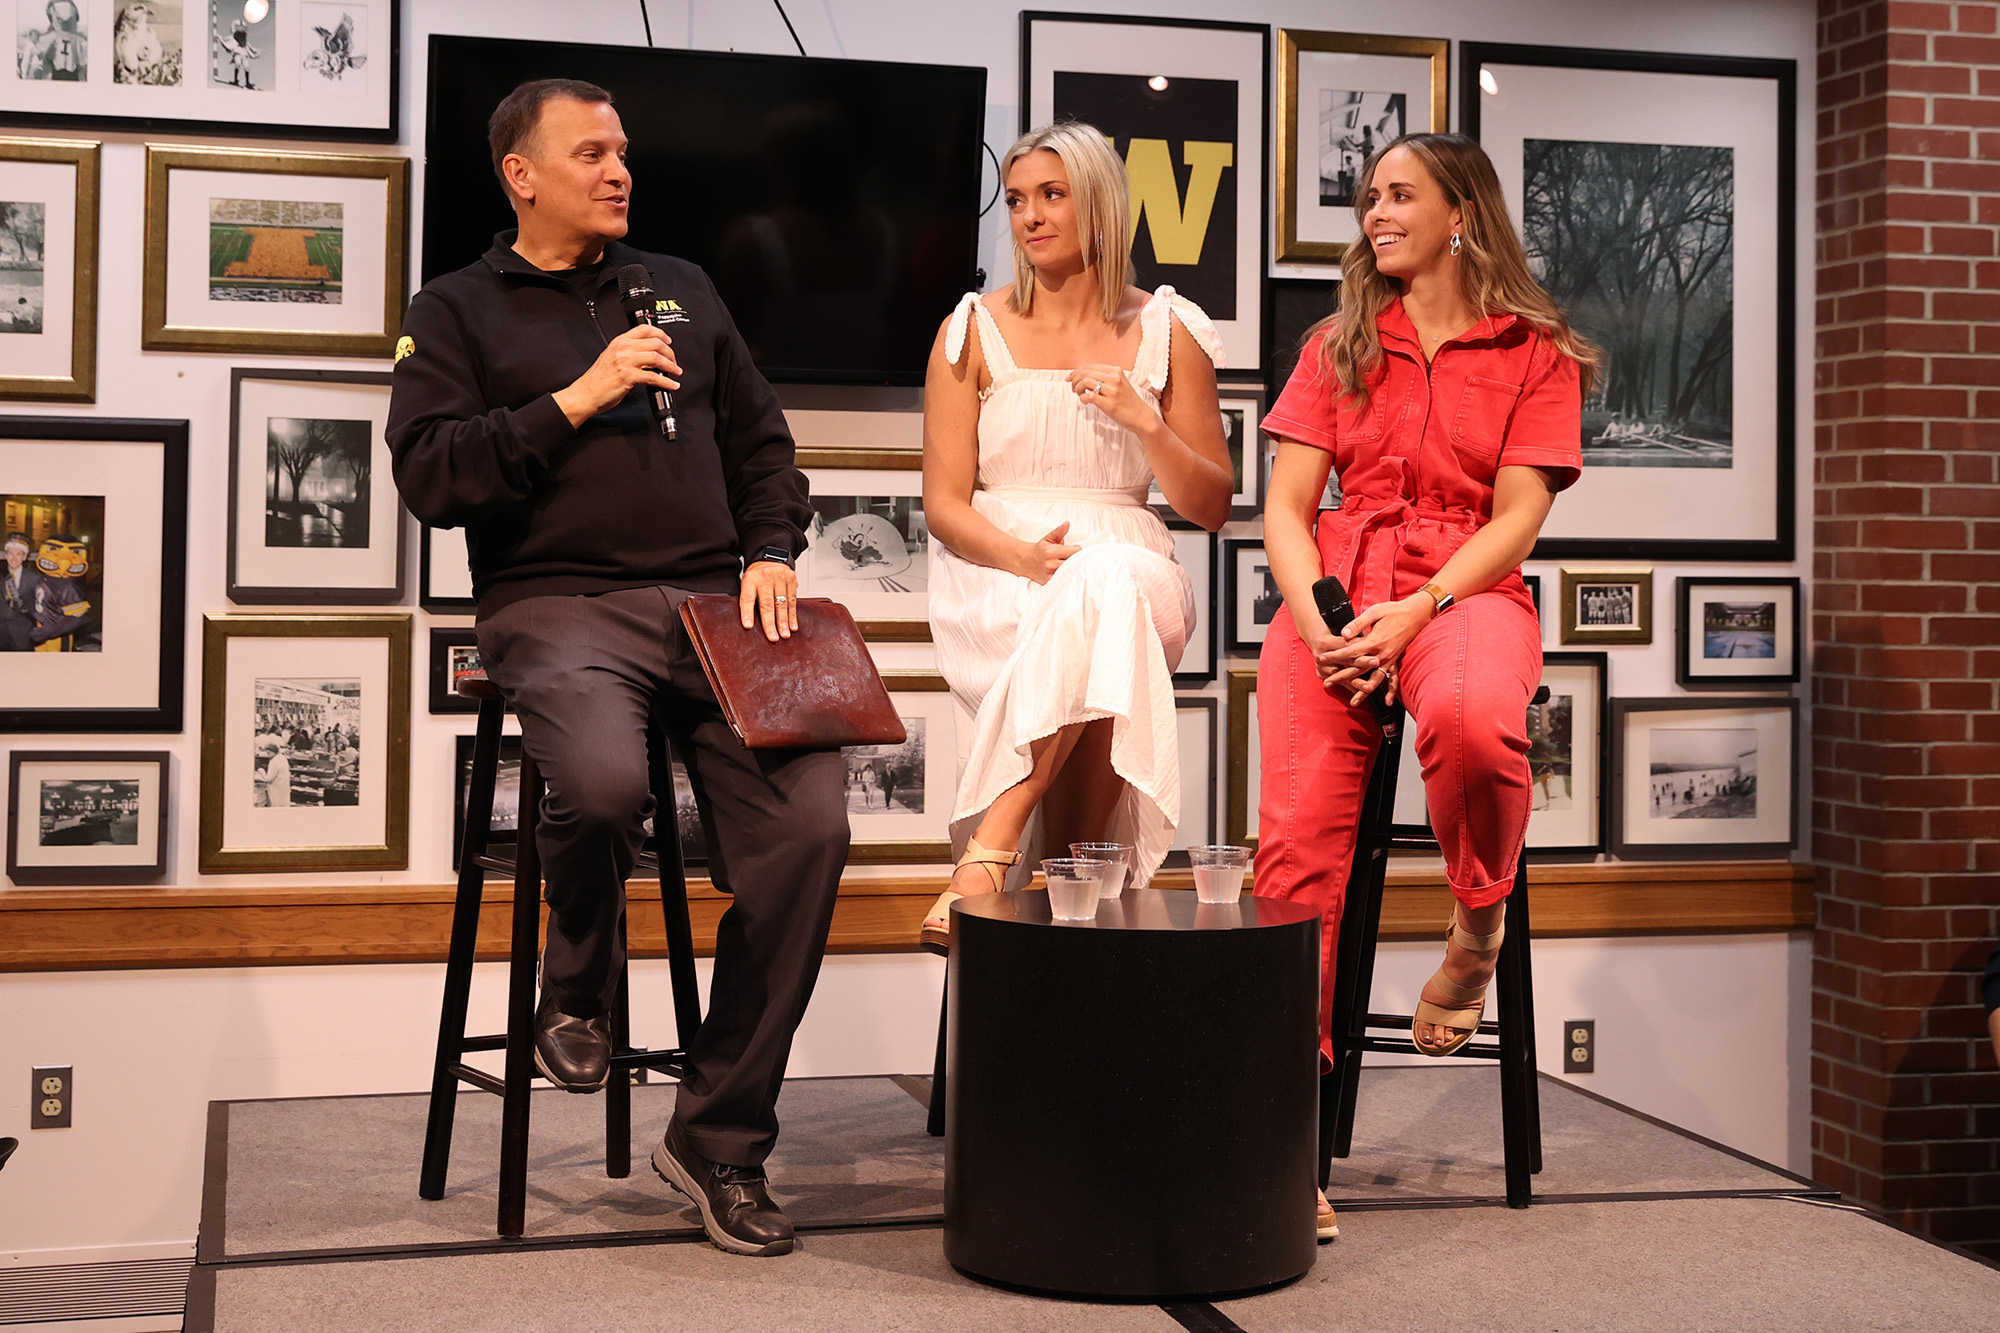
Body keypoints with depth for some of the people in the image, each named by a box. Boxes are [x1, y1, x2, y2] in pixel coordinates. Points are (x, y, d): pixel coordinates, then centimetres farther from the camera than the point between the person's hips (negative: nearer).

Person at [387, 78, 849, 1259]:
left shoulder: (682, 289, 25)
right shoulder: (459, 311, 13)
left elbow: (760, 441, 23)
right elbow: (431, 474, -2)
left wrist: (772, 554, 5)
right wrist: (577, 400, -7)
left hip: (713, 599, 4)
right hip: (558, 606, -4)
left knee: (810, 821, -19)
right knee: (604, 783, -37)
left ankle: (722, 1136, -5)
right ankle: (579, 992, 0)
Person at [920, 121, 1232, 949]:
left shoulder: (1167, 332, 12)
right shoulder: (973, 331, 11)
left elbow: (1210, 507, 10)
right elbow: (944, 504, 3)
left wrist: (1144, 422, -8)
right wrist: (1028, 557, -18)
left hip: (1133, 571, 1)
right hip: (993, 579, -1)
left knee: (1106, 584, -38)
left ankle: (989, 856, -40)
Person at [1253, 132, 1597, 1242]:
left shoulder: (1536, 355, 11)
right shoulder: (1339, 348, 20)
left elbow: (1516, 517, 1)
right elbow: (1284, 507, 12)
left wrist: (1417, 611, -16)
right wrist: (1318, 619, -8)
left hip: (1464, 592, -2)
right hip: (1334, 594, 3)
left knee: (1471, 719, -39)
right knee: (1297, 837, -19)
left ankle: (1476, 930, -7)